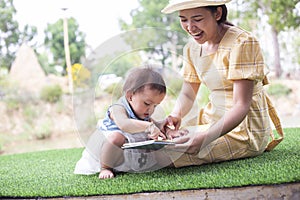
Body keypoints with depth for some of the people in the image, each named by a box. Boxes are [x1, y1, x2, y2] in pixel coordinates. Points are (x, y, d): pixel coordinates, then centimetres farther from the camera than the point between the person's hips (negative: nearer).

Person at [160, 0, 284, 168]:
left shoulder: (242, 43, -17)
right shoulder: (192, 48, 6)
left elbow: (241, 105, -22)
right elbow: (187, 94, 13)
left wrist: (206, 137, -35)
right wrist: (175, 116, -11)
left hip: (245, 131, -8)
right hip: (214, 121, 8)